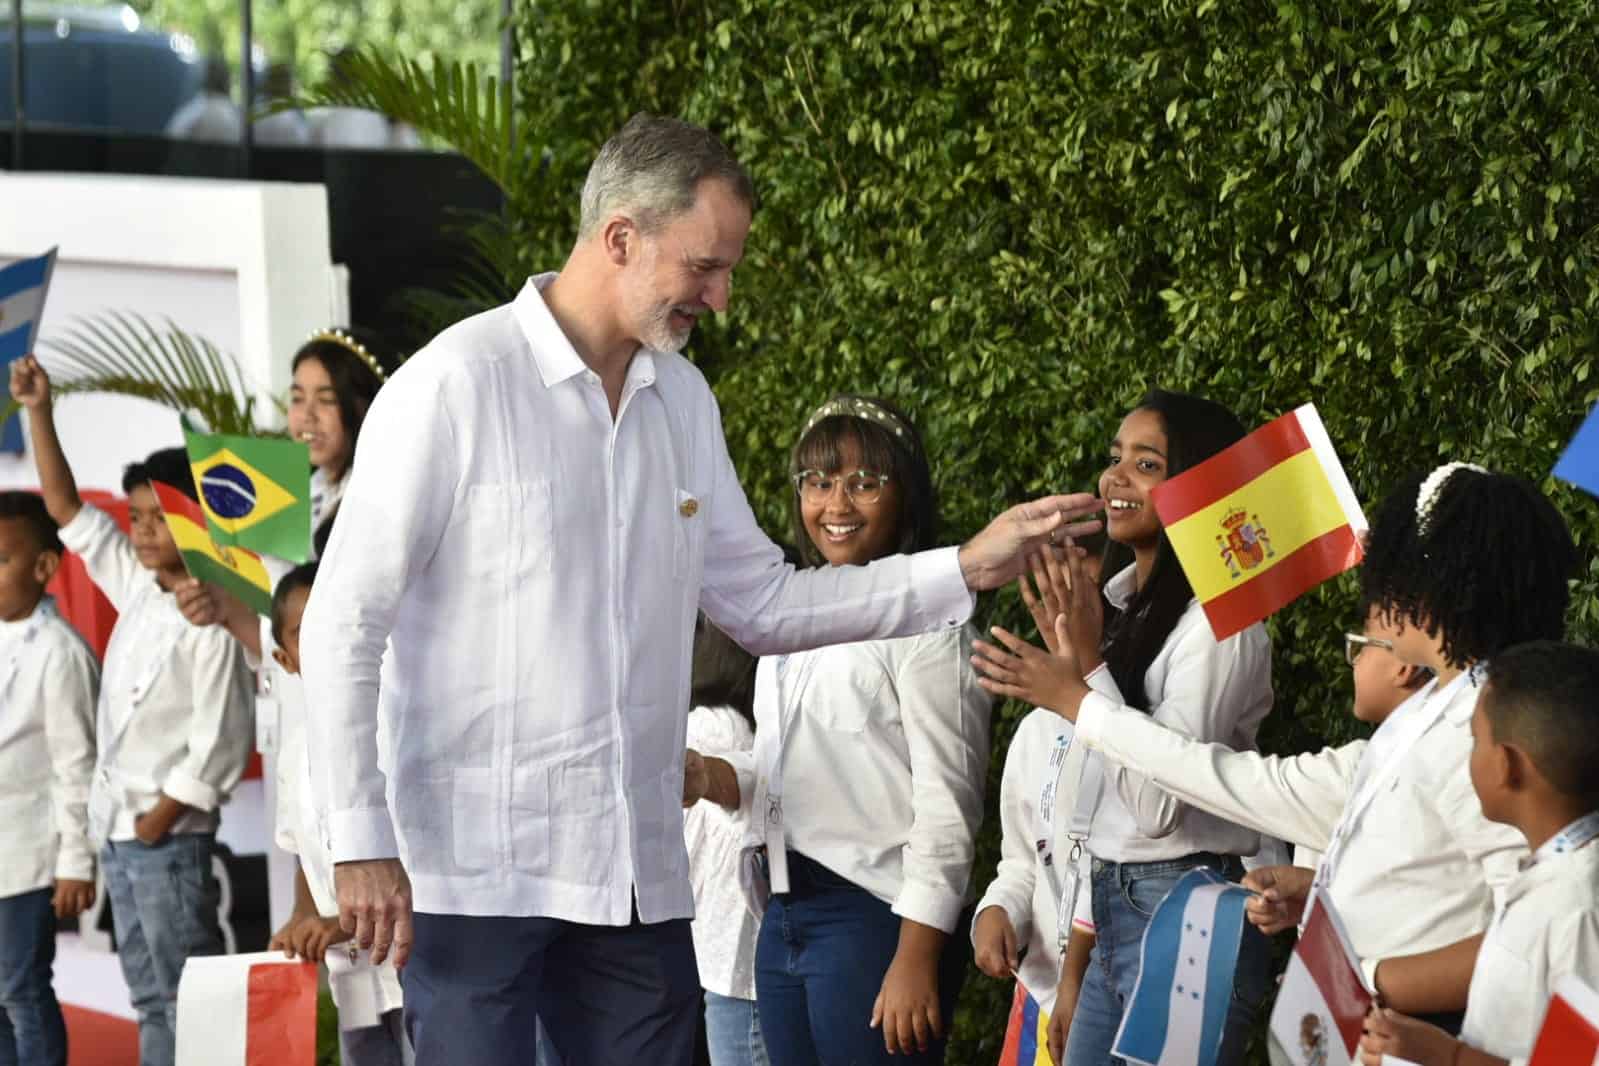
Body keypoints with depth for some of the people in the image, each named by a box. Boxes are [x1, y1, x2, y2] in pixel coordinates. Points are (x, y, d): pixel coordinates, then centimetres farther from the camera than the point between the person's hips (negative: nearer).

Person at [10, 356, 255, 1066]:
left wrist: (160, 818, -15)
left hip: (170, 834, -8)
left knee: (190, 996, -7)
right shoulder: (136, 590, 8)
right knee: (150, 998, 11)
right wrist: (38, 412, 6)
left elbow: (220, 740, -16)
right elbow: (66, 509, 13)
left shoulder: (209, 620, -13)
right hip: (116, 825, 8)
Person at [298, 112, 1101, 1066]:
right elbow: (342, 626, -9)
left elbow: (764, 604, 16)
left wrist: (966, 571, 8)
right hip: (476, 869, -6)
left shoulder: (684, 400, 11)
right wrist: (361, 841, -13)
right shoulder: (455, 387, -10)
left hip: (640, 870, 6)